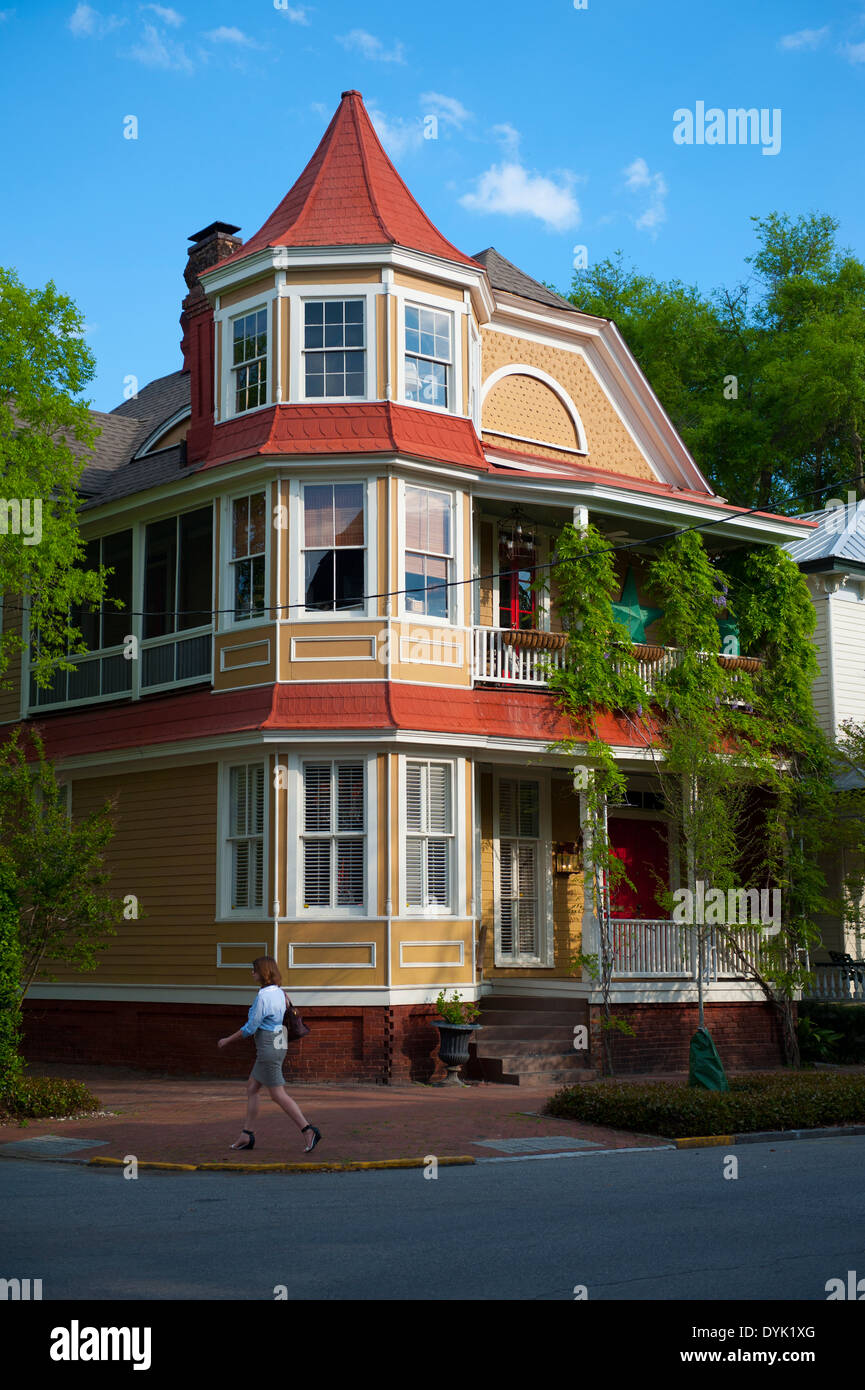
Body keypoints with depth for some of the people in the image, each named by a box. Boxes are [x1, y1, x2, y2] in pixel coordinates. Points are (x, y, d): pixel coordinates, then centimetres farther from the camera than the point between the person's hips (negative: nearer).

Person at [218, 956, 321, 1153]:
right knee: (251, 1088, 16)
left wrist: (228, 1040, -4)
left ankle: (310, 1131, -9)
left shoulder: (263, 996, -19)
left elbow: (250, 1028, -16)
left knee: (278, 1095, -5)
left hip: (268, 1048, -10)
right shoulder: (279, 993, 8)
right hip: (278, 1045, 10)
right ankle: (247, 1136, 18)